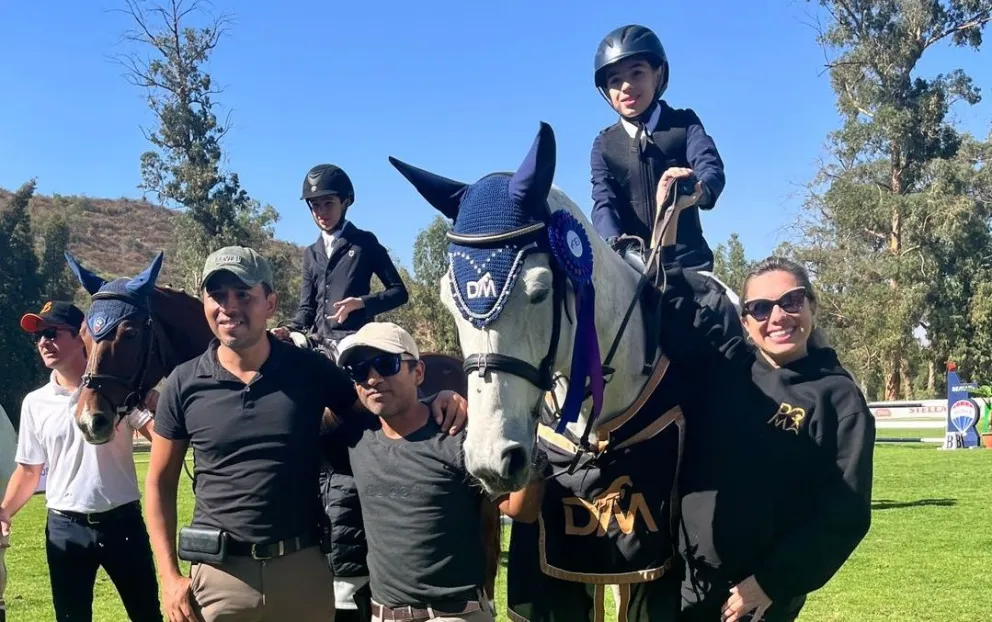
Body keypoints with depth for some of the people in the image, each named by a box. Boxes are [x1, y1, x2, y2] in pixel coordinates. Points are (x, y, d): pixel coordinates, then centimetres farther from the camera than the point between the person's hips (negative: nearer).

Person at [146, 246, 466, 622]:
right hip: (219, 573, 0)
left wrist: (438, 401, -13)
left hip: (303, 567, 0)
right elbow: (160, 484, 5)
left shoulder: (311, 371, -2)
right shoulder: (184, 384, -1)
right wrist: (170, 577, -1)